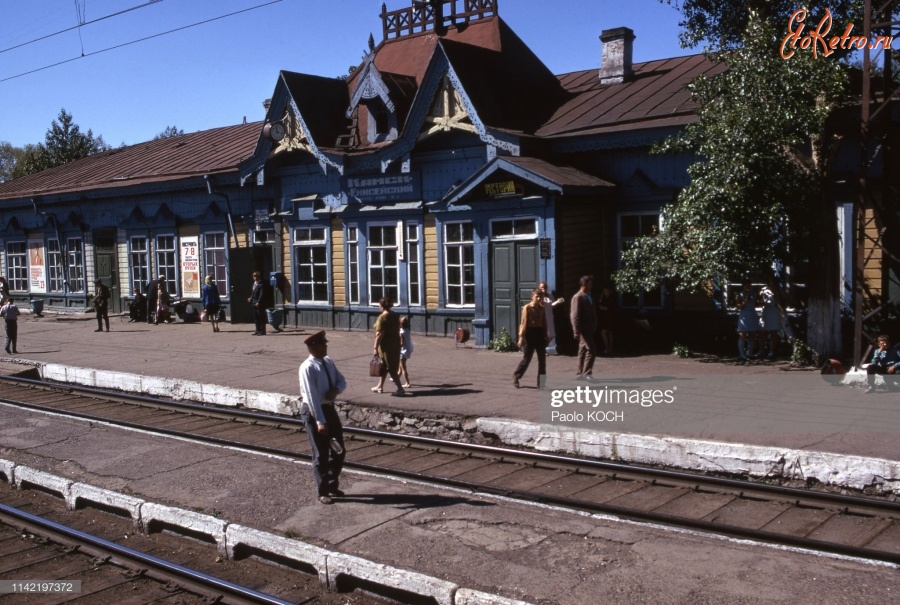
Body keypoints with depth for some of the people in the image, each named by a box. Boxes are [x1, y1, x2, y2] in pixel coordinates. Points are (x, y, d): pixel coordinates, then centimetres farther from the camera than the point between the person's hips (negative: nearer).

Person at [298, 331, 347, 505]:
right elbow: (312, 397, -24)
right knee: (321, 454, 2)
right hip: (313, 411, -7)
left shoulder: (328, 362, 2)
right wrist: (320, 421, -27)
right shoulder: (307, 368, -21)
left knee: (338, 451, 14)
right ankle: (323, 492, 17)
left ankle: (333, 486, 33)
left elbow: (342, 381, 11)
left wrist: (336, 390, -13)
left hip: (329, 408, 7)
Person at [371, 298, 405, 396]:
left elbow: (379, 334, -21)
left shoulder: (382, 317, -17)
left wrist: (375, 347, -18)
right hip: (395, 344, 8)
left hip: (386, 345, -8)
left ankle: (400, 388, -7)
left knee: (390, 368, -4)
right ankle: (380, 386, 30)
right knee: (384, 366, 20)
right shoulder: (396, 316, 7)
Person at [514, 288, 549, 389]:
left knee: (542, 359, 5)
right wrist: (521, 337, -12)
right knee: (526, 358, -1)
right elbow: (524, 323, -9)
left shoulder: (541, 308, 9)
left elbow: (544, 323, 14)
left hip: (540, 334, 5)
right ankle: (516, 377, 16)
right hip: (530, 334, -5)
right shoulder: (527, 308, -6)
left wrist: (546, 335, 12)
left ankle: (541, 382, 11)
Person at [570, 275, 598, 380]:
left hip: (589, 329, 9)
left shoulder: (588, 296, 16)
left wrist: (595, 326, 17)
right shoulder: (578, 297, -13)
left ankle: (581, 373, 17)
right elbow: (575, 315, -17)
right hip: (583, 329, -9)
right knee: (591, 349, -14)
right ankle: (586, 373, -12)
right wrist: (576, 331, -22)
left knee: (583, 351, 12)